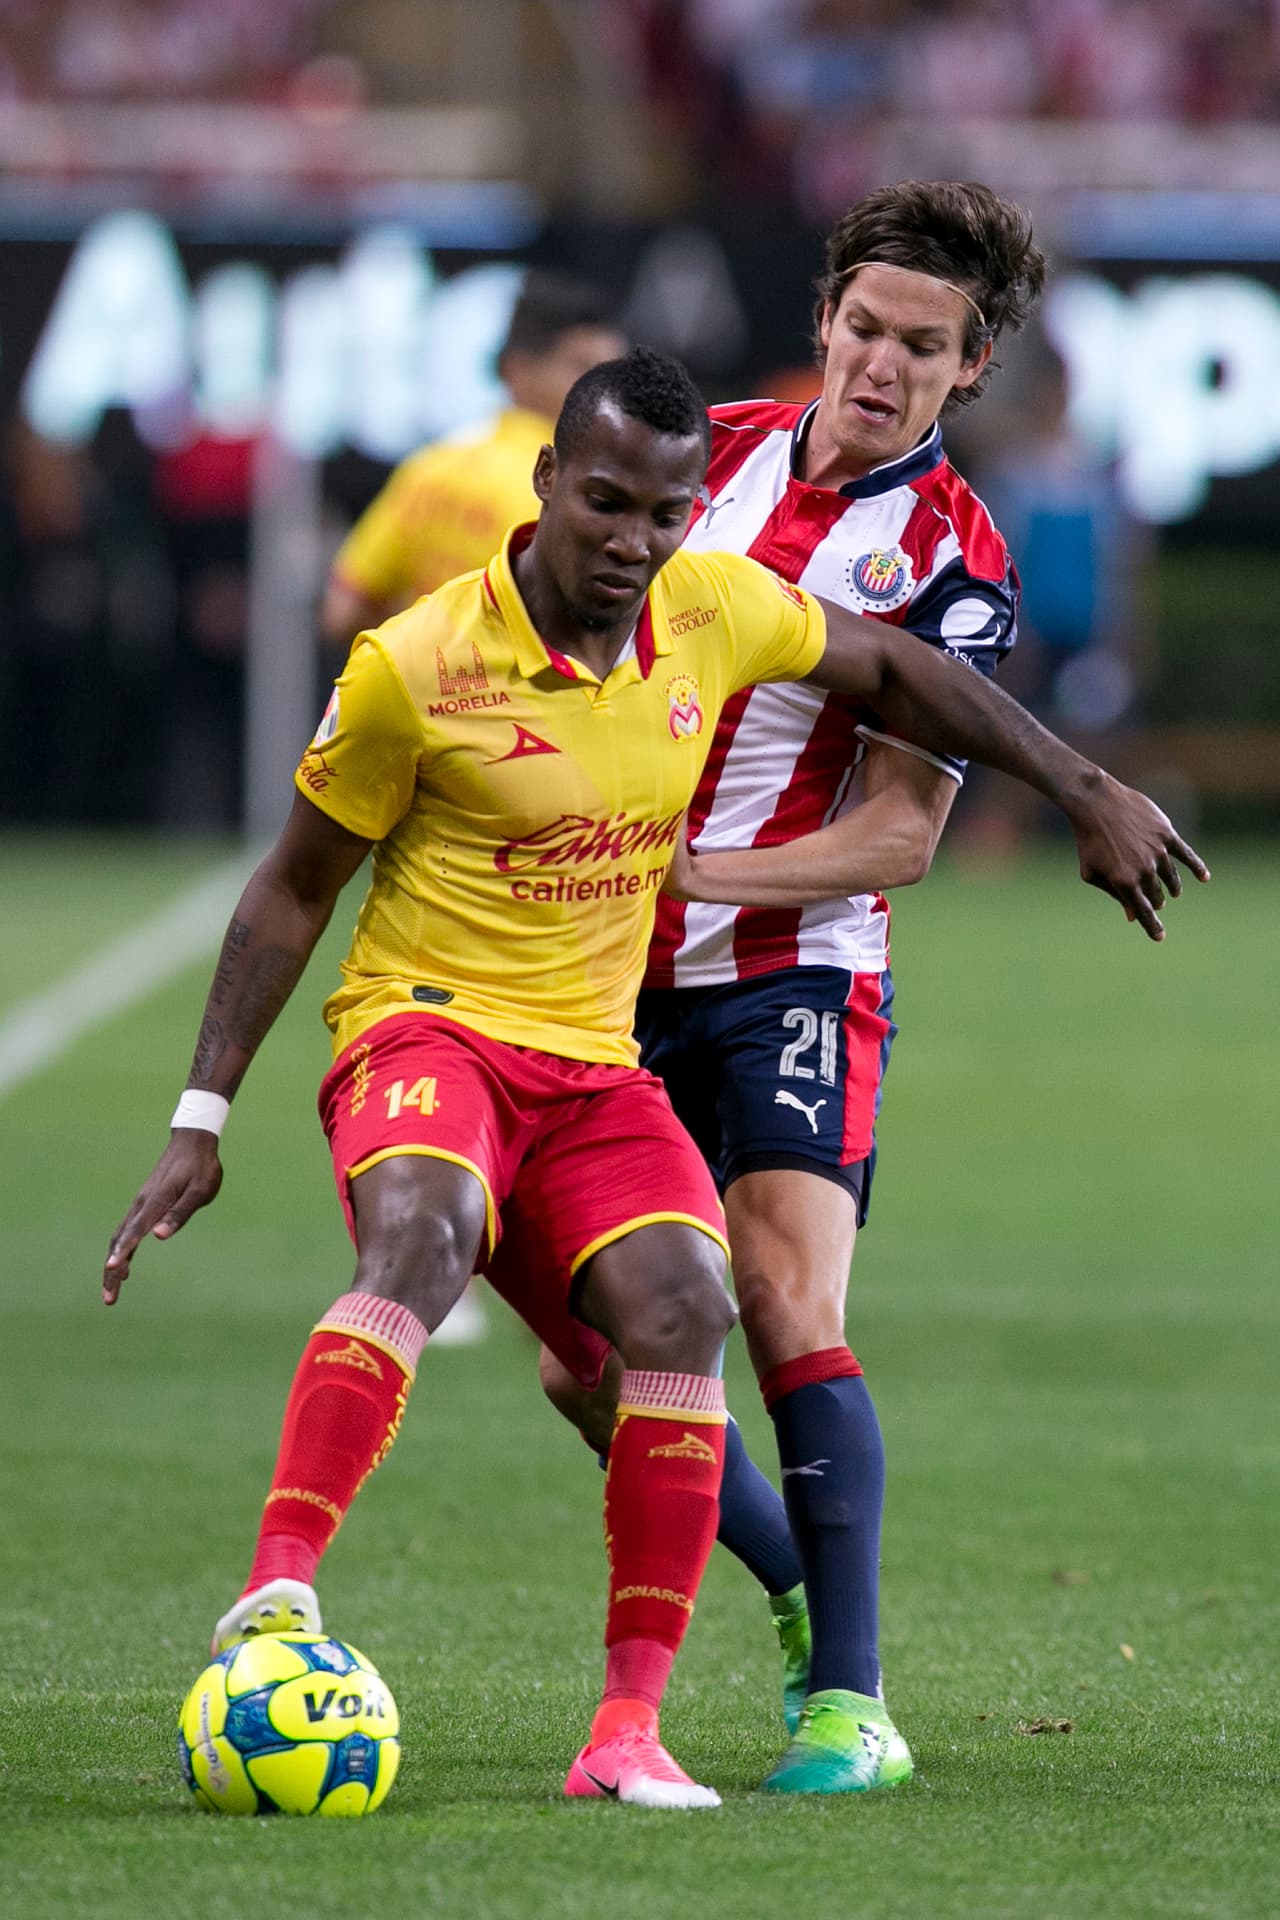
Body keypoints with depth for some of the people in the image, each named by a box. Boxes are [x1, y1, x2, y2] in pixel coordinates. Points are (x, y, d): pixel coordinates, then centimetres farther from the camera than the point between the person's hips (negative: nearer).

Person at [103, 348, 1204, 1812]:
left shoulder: (715, 611, 1)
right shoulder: (414, 668, -11)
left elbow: (890, 671, 21)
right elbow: (292, 892, -1)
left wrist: (1087, 793, 22)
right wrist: (203, 1117, -4)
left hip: (595, 1068, 4)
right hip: (426, 1026, -4)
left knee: (680, 1309, -23)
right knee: (423, 1231, -38)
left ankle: (629, 1728, -19)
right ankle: (276, 1595, -46)